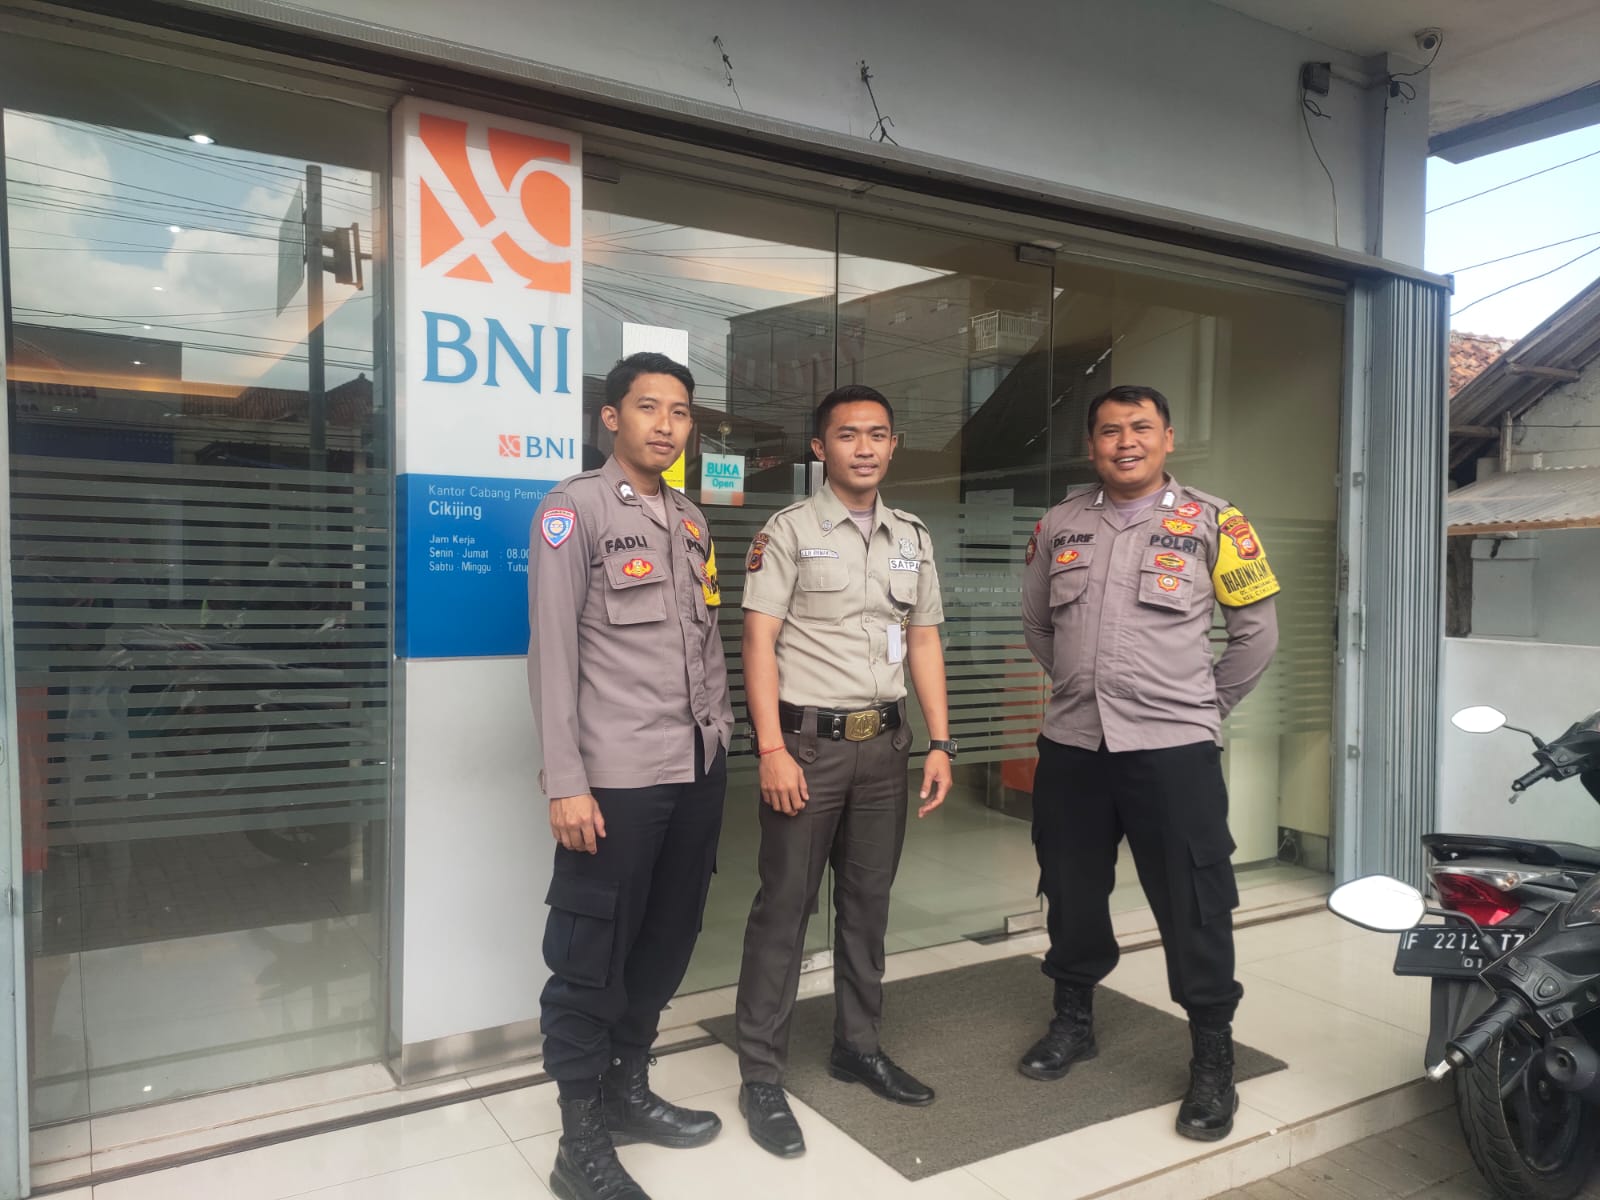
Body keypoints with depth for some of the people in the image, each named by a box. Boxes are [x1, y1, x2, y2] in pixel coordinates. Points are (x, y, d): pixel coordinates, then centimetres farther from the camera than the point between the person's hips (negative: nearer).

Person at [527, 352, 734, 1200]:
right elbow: (552, 652, -10)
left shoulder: (690, 520, 15)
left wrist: (720, 734, 12)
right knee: (592, 957, 3)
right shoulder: (575, 509, -4)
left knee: (667, 942, 15)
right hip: (617, 777, -6)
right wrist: (565, 782, -15)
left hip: (699, 771, 7)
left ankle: (627, 1090, 34)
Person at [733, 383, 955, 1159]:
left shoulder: (913, 538, 12)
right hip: (809, 739, -5)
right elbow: (759, 641, -9)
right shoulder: (789, 531, -4)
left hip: (884, 743, 5)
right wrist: (772, 748, -16)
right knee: (785, 905, 1)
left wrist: (941, 742, 7)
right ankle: (761, 1075, 12)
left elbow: (924, 641, 13)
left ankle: (857, 1046, 30)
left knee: (868, 900, 14)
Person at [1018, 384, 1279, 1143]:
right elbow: (1036, 621, 19)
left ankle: (1213, 1057, 21)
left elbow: (1257, 630, 4)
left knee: (1194, 907, 3)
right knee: (1070, 893, 16)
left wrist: (1206, 705, 7)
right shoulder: (1059, 526, 7)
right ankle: (1073, 1020, 36)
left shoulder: (1211, 523, -2)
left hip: (1172, 747, -3)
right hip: (1071, 744, 4)